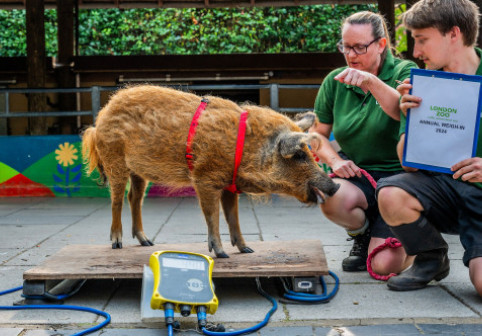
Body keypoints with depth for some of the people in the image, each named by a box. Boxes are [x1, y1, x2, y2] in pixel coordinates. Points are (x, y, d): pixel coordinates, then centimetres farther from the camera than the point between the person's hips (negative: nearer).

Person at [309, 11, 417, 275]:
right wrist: (335, 160, -9)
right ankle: (362, 236, 4)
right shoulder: (335, 81, 4)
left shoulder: (404, 72, -5)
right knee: (333, 200, -34)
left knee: (384, 265, -17)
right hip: (355, 174, 3)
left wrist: (372, 81, -39)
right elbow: (317, 134, 10)